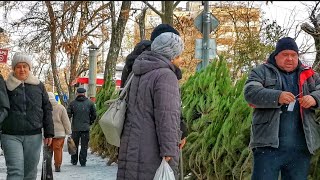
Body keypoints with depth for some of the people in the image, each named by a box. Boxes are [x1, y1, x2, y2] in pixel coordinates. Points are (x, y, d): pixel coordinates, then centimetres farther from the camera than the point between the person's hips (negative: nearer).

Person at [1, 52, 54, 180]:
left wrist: (49, 133, 7)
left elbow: (47, 110, 12)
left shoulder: (39, 86, 10)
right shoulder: (6, 86, 4)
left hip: (34, 136, 2)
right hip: (11, 136, -2)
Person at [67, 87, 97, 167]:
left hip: (75, 128, 1)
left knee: (74, 145, 14)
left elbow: (68, 115, -2)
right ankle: (83, 162, 1)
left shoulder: (72, 103, 0)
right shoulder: (90, 103, 1)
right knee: (84, 146, 3)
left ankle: (74, 161, 19)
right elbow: (94, 115, 3)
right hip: (86, 127, -1)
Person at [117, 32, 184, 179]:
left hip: (132, 151, 9)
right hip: (154, 157, -9)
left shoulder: (140, 75, 17)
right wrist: (169, 156, -21)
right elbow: (166, 118, -19)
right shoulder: (165, 75, -11)